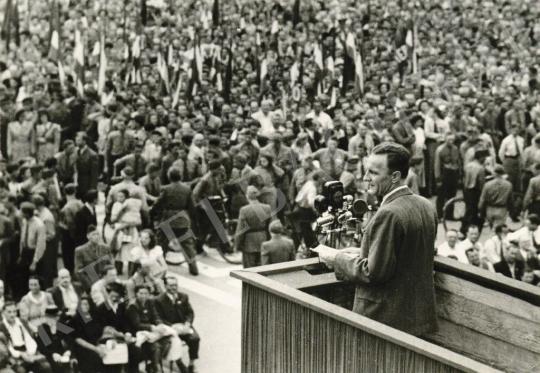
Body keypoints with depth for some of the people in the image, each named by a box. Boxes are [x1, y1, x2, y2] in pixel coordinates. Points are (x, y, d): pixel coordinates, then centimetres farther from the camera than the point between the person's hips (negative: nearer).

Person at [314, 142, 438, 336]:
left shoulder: (388, 215, -21)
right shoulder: (426, 206, 6)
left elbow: (374, 272, -20)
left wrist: (336, 258, -7)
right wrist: (364, 253, 13)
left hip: (387, 319, -8)